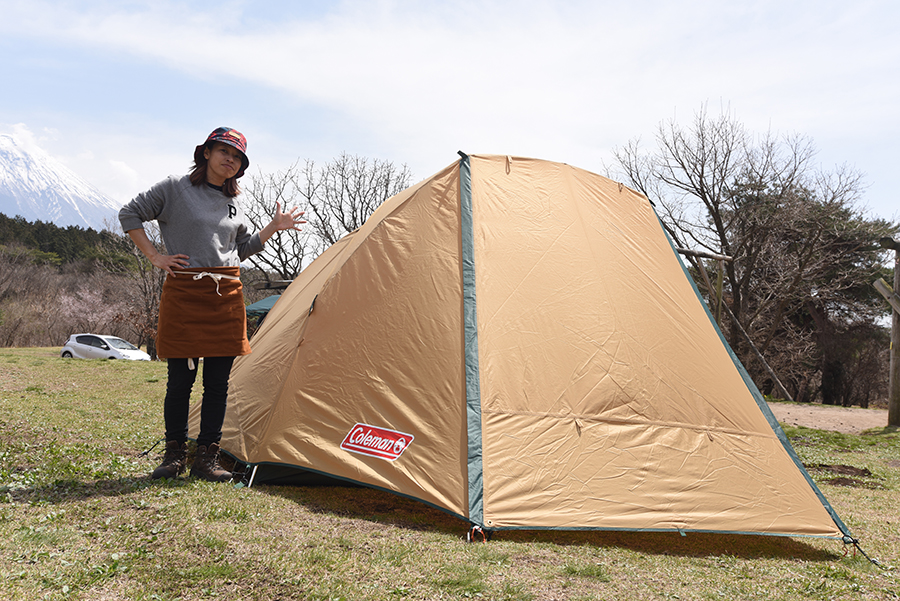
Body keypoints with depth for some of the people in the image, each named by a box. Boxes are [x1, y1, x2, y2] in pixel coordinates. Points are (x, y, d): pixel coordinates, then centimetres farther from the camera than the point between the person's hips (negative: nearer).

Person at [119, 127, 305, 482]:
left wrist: (274, 227, 12)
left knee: (218, 382, 4)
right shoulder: (176, 189, 0)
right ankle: (174, 455, 17)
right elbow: (130, 215, 3)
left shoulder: (233, 203, 15)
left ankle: (206, 458, 13)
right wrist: (154, 256, -4)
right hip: (183, 292, -4)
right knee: (180, 380, 0)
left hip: (226, 295, 4)